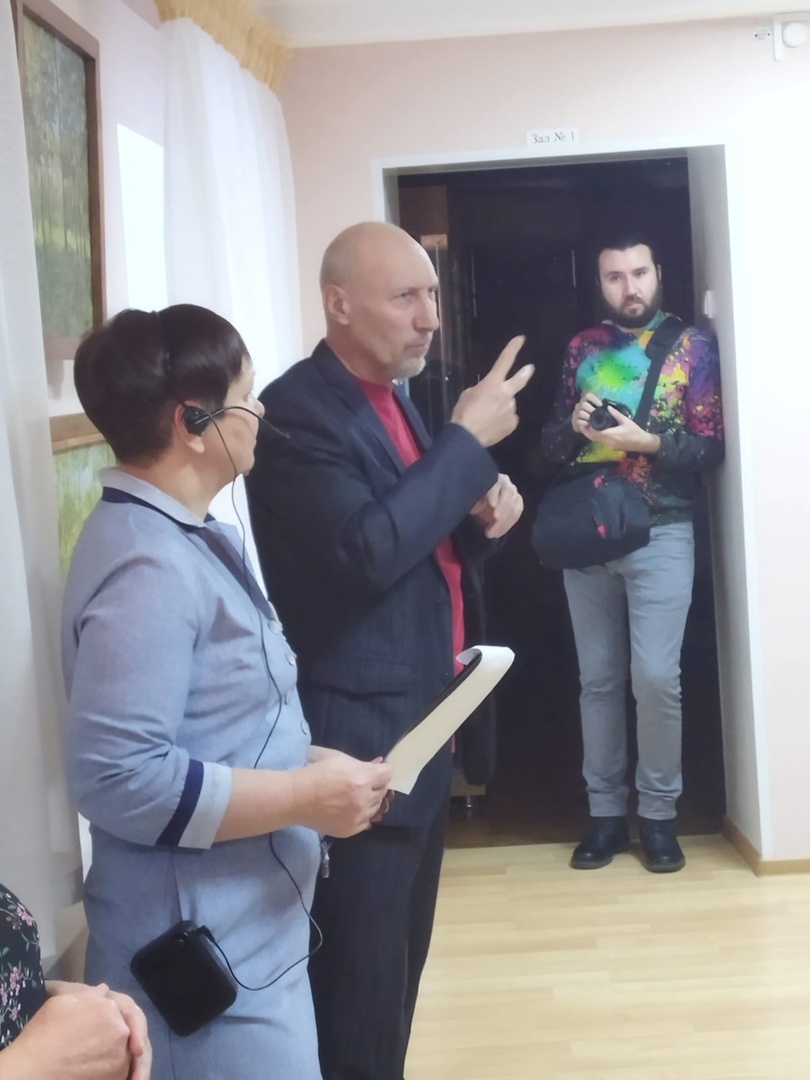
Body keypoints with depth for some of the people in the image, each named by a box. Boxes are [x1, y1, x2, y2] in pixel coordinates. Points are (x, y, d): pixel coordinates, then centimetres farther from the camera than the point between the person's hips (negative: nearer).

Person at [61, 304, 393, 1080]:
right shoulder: (148, 566, -22)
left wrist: (307, 758, 3)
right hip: (203, 950, -10)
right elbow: (117, 777, -28)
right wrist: (305, 797, -22)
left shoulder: (184, 537, 9)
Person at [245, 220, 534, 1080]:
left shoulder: (392, 399, 11)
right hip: (360, 739, -9)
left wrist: (481, 512, -1)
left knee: (399, 961, 21)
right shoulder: (294, 413, -17)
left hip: (424, 728, 9)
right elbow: (370, 550, -28)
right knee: (361, 984, 1)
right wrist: (468, 438, -21)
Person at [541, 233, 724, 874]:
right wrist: (573, 427, -9)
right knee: (598, 679, 7)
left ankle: (659, 811, 9)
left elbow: (712, 448, -4)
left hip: (661, 535, -3)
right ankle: (606, 811, 18)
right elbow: (552, 444, 13)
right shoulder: (582, 348, 10)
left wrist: (648, 442, -18)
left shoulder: (692, 347, 0)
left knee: (656, 676, -9)